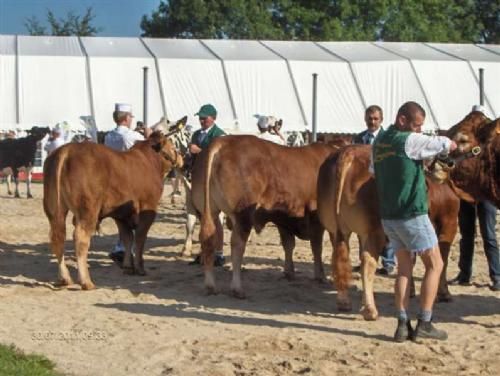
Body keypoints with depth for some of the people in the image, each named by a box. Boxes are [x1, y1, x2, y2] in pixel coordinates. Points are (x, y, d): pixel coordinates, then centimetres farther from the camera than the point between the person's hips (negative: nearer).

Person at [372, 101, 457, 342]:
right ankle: (424, 324, 2)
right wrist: (450, 144, 14)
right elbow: (448, 145, -11)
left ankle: (403, 325, 6)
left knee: (404, 267, 12)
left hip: (388, 215, 7)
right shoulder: (409, 141, -15)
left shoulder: (379, 142, 9)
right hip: (412, 215, -7)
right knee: (434, 265, 4)